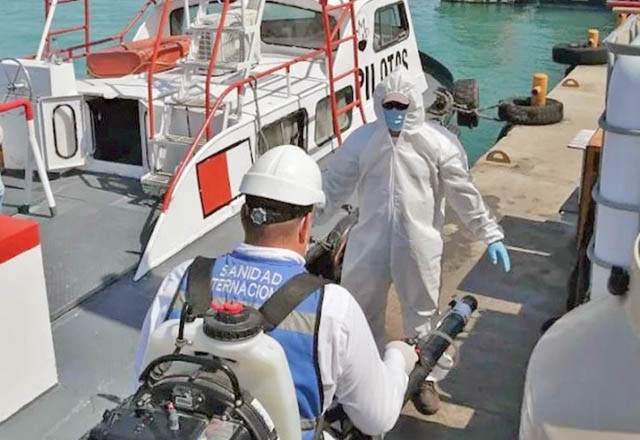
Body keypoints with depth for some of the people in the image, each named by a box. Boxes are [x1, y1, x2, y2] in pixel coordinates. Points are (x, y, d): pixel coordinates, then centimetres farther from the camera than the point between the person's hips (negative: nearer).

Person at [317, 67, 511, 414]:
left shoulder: (437, 143, -9)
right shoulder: (361, 140, -3)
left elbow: (465, 193, -4)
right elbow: (333, 185, 4)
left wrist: (491, 236, -5)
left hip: (419, 246, -2)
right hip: (370, 245, 2)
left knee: (421, 314, 13)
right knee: (361, 311, 14)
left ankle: (424, 378, 34)